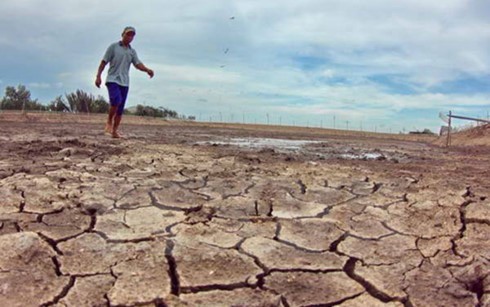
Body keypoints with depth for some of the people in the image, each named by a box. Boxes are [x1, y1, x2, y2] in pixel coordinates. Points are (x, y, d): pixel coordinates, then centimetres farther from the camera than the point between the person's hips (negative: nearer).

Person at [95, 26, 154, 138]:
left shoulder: (132, 51, 13)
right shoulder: (113, 47, 3)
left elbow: (138, 64, -1)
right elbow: (104, 62, 2)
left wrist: (147, 70, -22)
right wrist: (98, 76, -6)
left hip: (124, 82, 4)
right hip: (112, 80, -4)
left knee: (120, 109, 3)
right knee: (116, 100, -27)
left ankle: (115, 131, 11)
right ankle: (109, 122, -6)